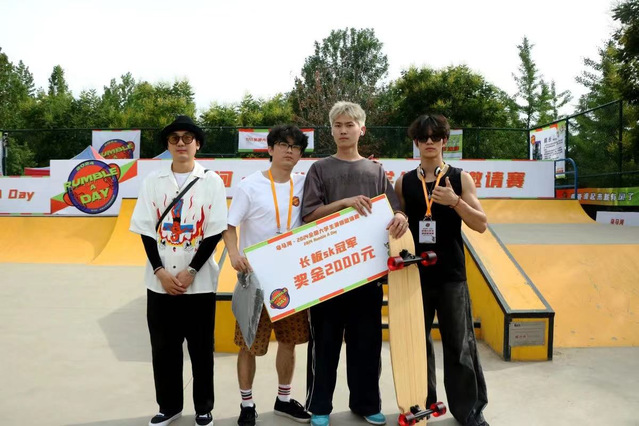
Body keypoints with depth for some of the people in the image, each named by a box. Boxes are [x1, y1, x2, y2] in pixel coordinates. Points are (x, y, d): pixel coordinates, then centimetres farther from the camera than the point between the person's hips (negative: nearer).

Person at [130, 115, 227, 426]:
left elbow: (215, 231, -5)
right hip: (160, 281, 2)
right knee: (163, 347, 10)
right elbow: (146, 229, 2)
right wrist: (160, 271, -8)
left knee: (201, 347, 7)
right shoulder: (153, 180, 5)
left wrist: (190, 272, -12)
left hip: (199, 281, -2)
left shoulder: (211, 181, 0)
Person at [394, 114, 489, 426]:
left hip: (451, 274, -2)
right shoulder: (404, 182, 5)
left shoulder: (460, 178, 1)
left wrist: (455, 202, -18)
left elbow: (481, 225, -4)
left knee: (459, 343, 3)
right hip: (415, 272, 2)